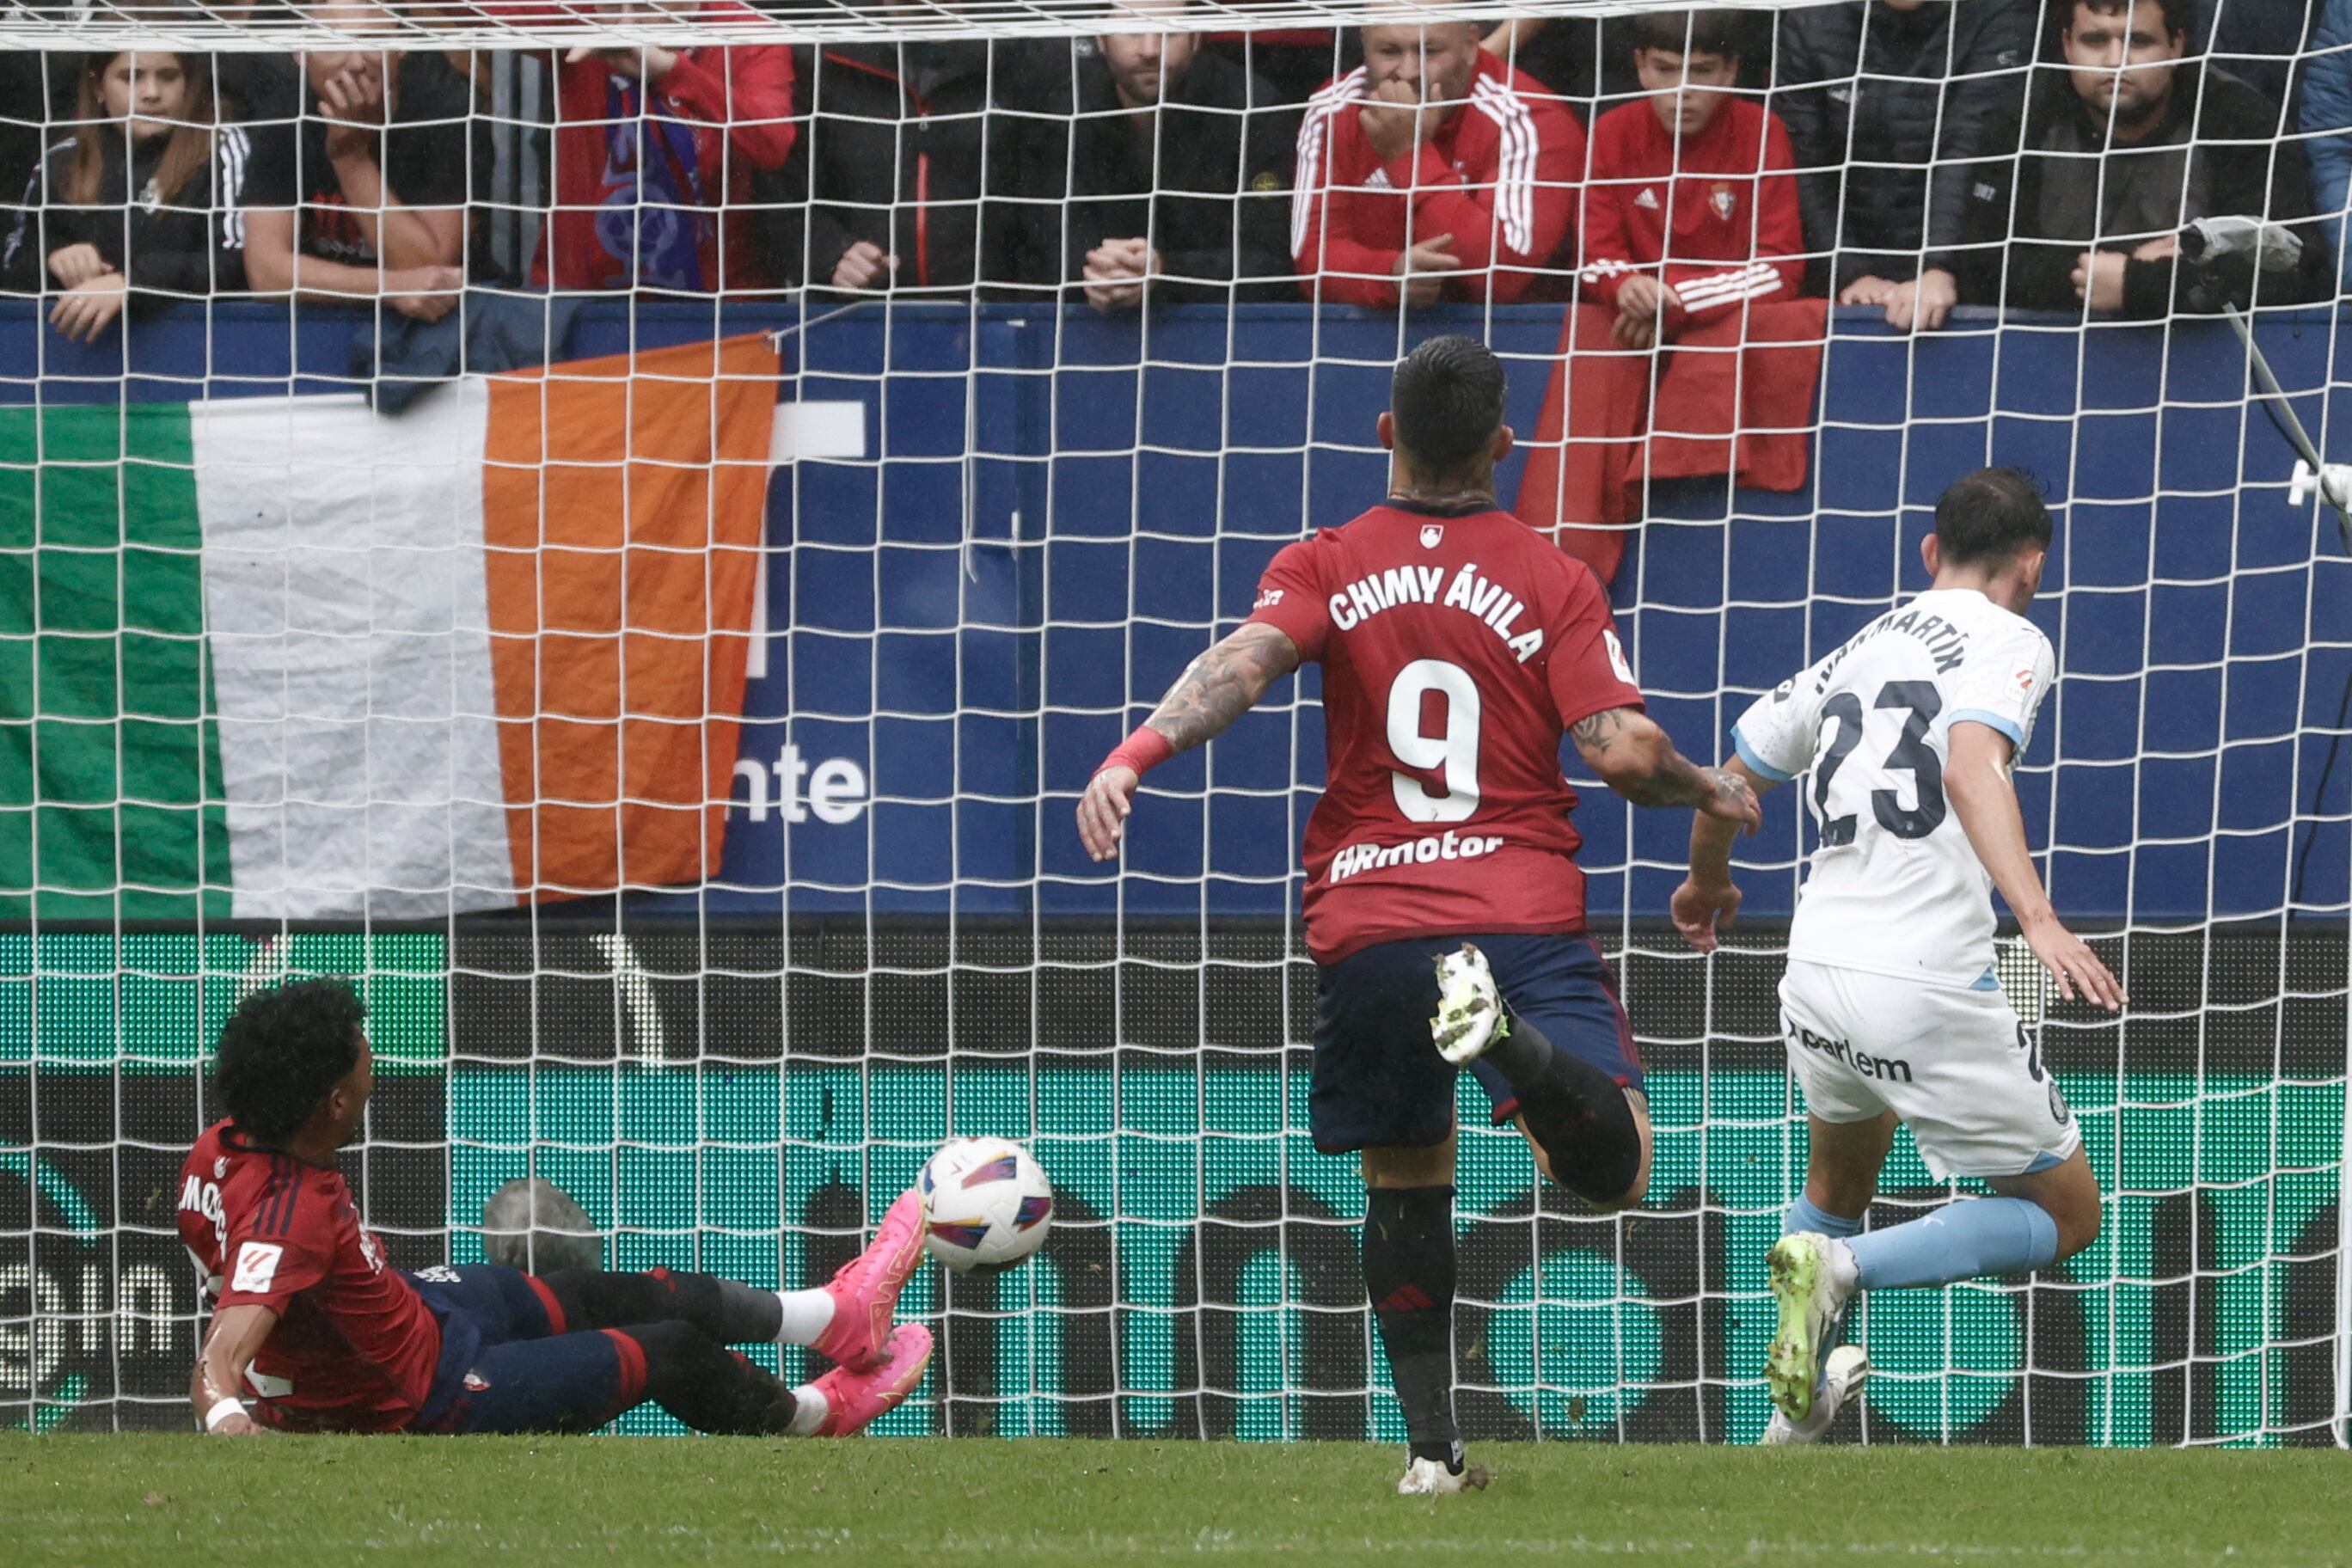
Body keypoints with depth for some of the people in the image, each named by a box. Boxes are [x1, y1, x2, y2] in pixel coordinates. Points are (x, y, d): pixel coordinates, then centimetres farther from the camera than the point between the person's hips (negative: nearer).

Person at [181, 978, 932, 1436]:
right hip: (429, 1403, -9)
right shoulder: (291, 1212, -40)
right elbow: (220, 1356, -51)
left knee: (612, 1295, 24)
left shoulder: (223, 1147, -13)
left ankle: (835, 1315, 44)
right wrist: (226, 1415, -72)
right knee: (671, 1350, 9)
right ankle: (816, 1416, 40)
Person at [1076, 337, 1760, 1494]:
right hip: (1524, 913, -2)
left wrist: (1137, 751, -25)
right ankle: (1511, 1044, -42)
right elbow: (1622, 751, -5)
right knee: (1611, 1170, -13)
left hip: (1366, 933, 2)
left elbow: (1247, 660, -14)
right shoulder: (1554, 584, 4)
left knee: (1404, 1181, 18)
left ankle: (1431, 1445, 11)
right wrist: (1711, 792, 14)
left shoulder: (1324, 570, 7)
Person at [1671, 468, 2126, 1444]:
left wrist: (1708, 882, 48)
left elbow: (1728, 787, 26)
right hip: (1924, 989, -7)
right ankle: (1843, 1266, -13)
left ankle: (1797, 1410, 35)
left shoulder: (1852, 656, 17)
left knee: (1838, 1189, 34)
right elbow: (1971, 769, -22)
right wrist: (2039, 920, -34)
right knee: (2068, 1215, 6)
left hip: (1814, 980, 7)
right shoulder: (2008, 642, -2)